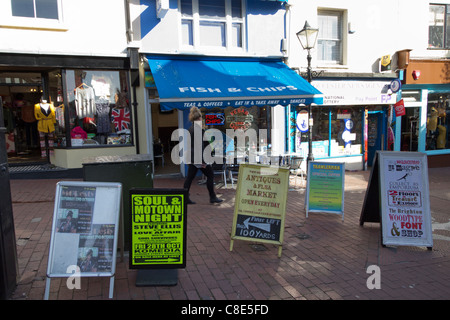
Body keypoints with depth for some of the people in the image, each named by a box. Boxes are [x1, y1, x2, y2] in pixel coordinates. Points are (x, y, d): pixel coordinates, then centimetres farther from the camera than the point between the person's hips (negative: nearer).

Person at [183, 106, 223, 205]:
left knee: (190, 177, 9)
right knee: (210, 175, 4)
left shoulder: (191, 129, 12)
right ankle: (212, 197, 11)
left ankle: (185, 197, 12)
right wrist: (203, 160, -20)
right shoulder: (198, 128, -16)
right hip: (199, 157, -9)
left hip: (192, 157, 9)